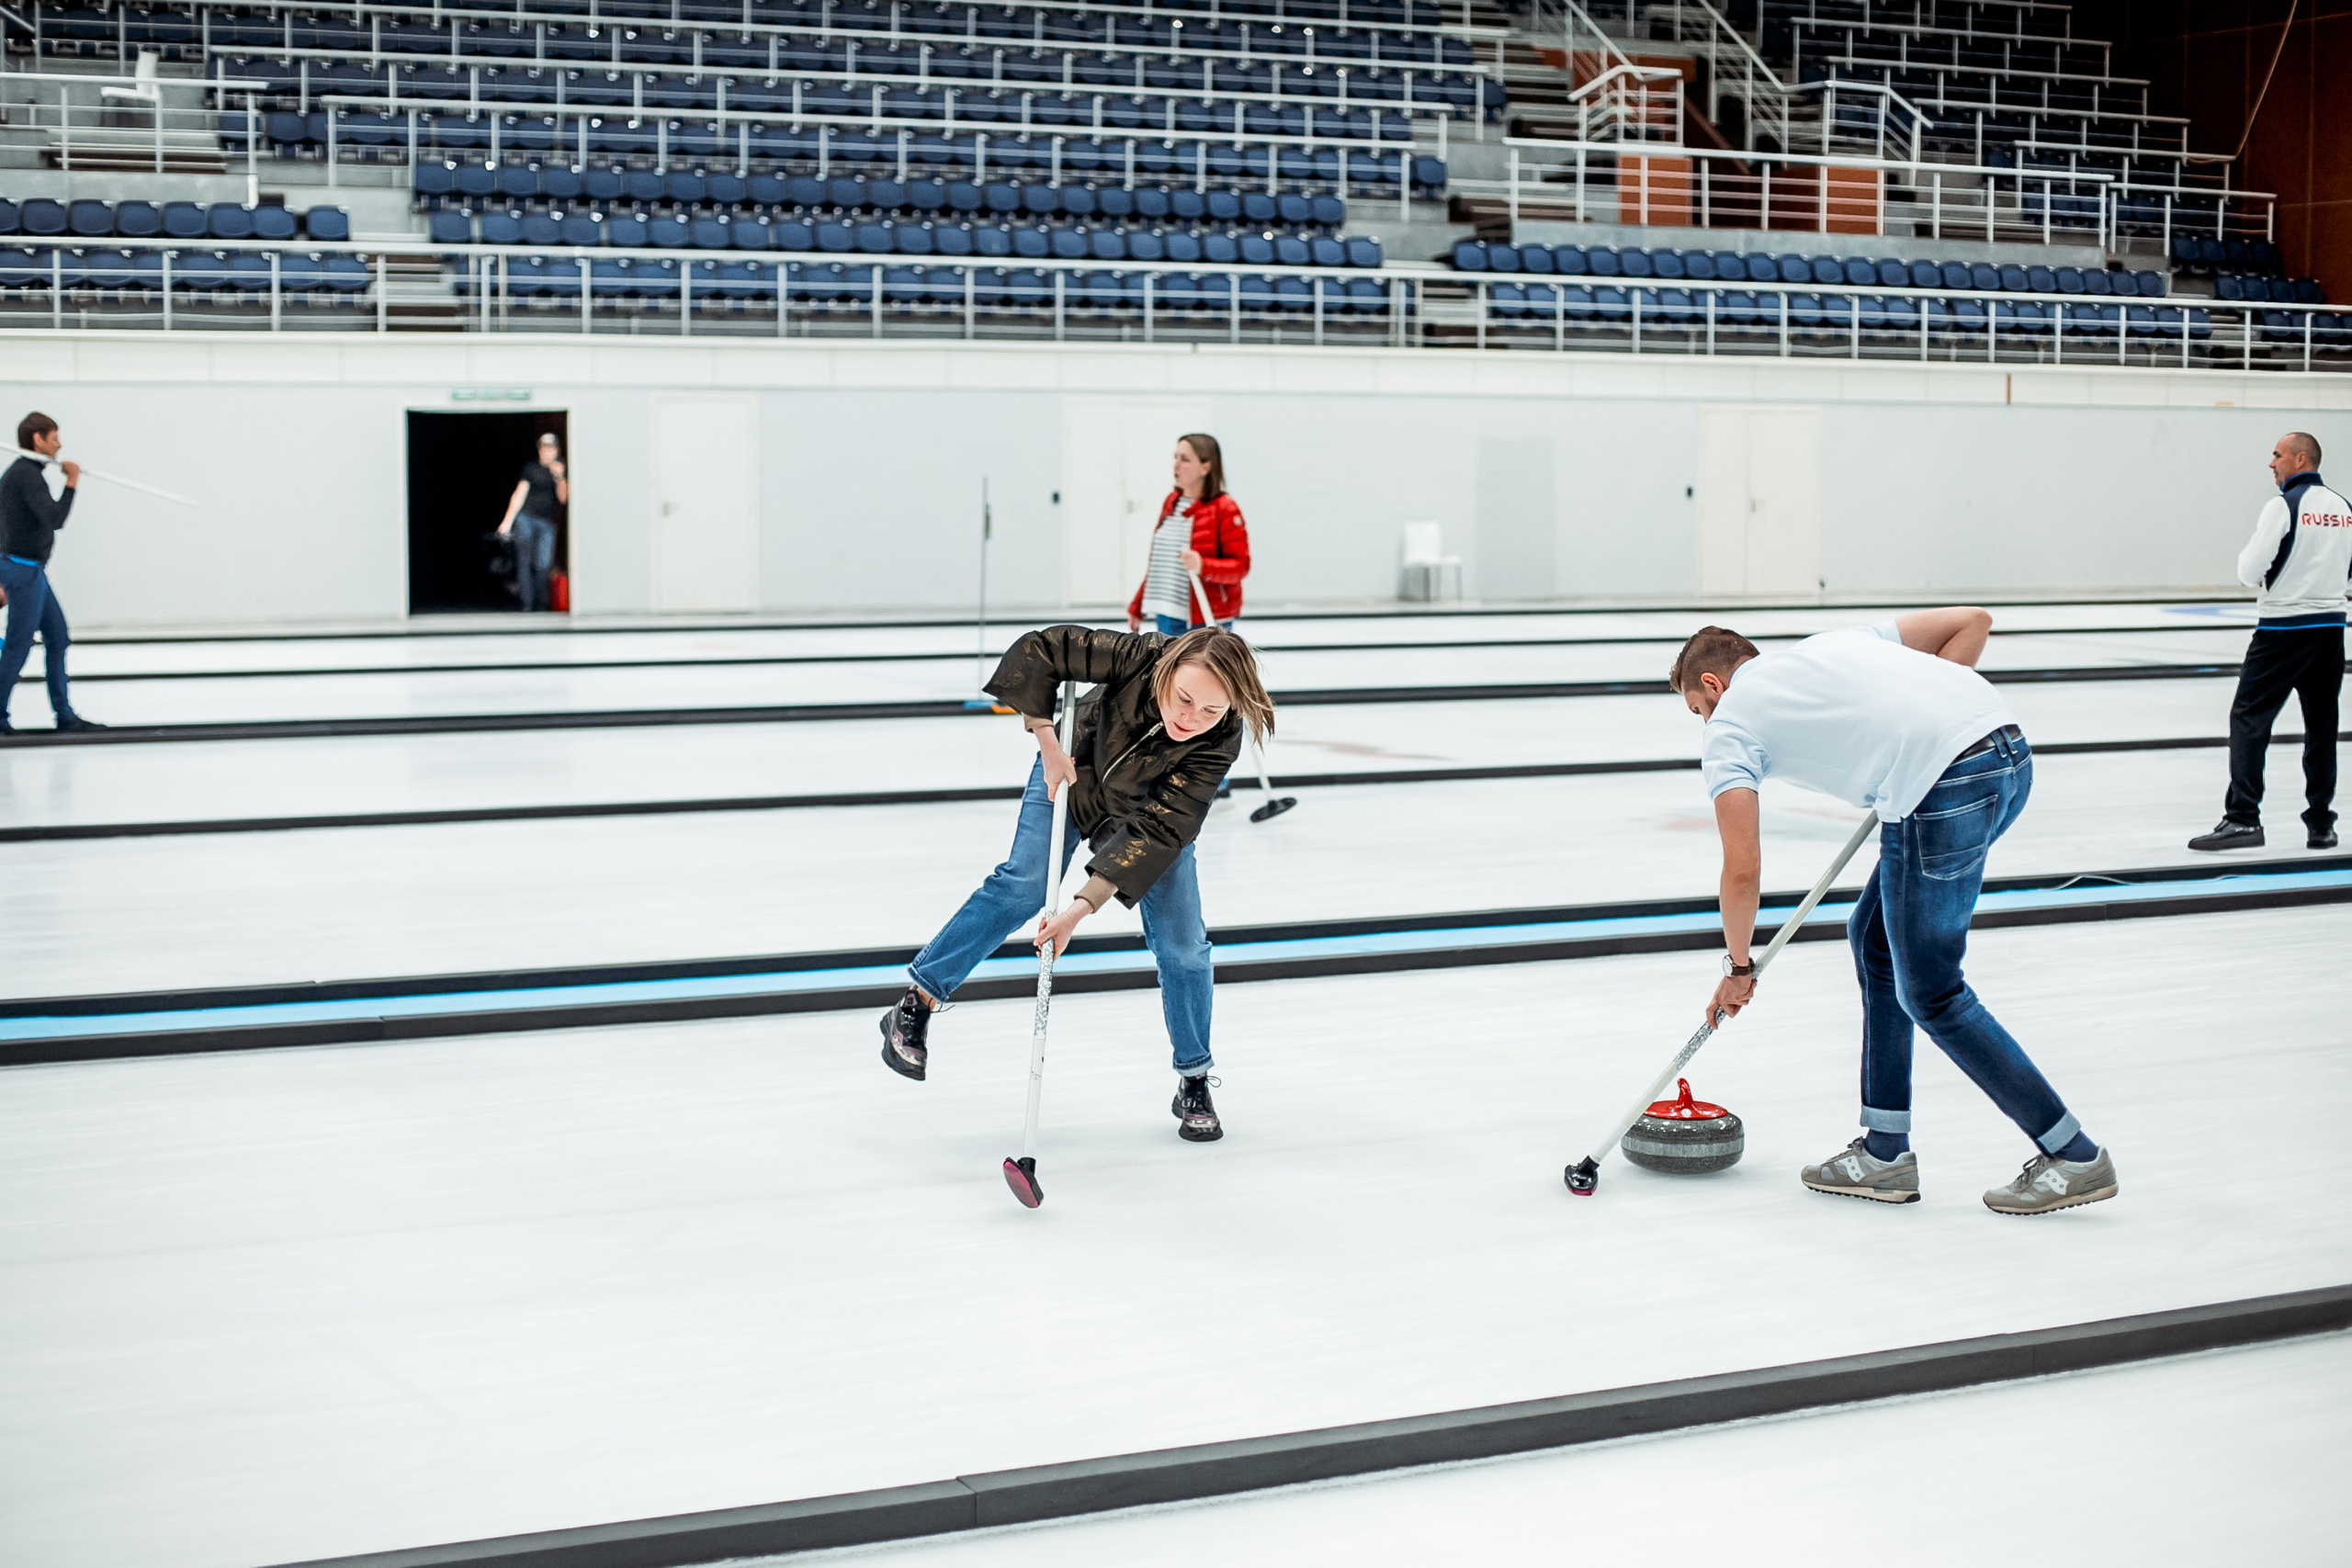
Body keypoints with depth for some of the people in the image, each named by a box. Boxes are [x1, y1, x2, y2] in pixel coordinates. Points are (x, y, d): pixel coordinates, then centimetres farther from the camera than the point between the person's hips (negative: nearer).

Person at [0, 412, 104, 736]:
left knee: (58, 637, 12)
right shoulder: (27, 475, -17)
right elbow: (54, 519, -25)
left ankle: (64, 714, 15)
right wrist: (72, 482, -14)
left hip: (29, 570, 10)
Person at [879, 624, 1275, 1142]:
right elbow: (1035, 650, -31)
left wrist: (1082, 908, -41)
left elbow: (1157, 831, -37)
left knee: (1182, 944, -5)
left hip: (1151, 804, 1)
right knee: (1025, 885, -16)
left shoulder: (1218, 743, -36)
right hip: (1073, 768, 0)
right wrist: (1048, 744, -31)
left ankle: (1194, 1084, 13)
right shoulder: (1141, 656, -39)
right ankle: (917, 1004, -5)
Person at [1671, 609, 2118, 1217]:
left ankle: (2073, 1155, 10)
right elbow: (1971, 621, 23)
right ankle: (1886, 1151, 25)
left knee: (1932, 995, 7)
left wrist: (1738, 968, 20)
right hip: (2007, 751, 8)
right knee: (1876, 937, 21)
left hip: (1943, 788, -8)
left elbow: (1742, 869, 5)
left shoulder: (1729, 726, 11)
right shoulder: (1836, 642, 30)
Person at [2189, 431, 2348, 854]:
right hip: (2330, 626, 6)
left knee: (2249, 719, -4)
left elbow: (2250, 570, -14)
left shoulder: (2284, 505, -12)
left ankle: (2243, 818, -11)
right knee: (2321, 724, 11)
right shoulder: (2343, 508, 8)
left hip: (2282, 629, -6)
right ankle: (2320, 824, 13)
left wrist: (2257, 575, 7)